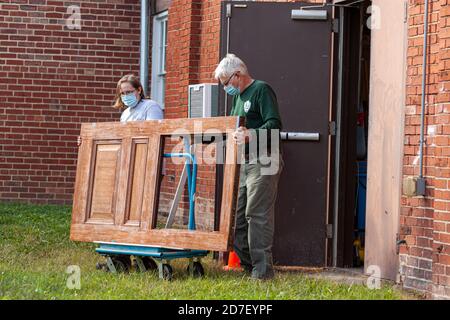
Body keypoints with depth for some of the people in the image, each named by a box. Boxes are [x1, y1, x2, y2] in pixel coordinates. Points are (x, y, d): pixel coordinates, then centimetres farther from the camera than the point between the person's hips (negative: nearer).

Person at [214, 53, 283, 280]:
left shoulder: (262, 90, -8)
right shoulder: (237, 96, 20)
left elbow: (274, 124, -20)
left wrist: (251, 136, -35)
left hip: (263, 161, -9)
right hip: (243, 163, 10)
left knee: (258, 215, -12)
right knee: (236, 215, 7)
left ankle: (262, 270, -10)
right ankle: (247, 264, 13)